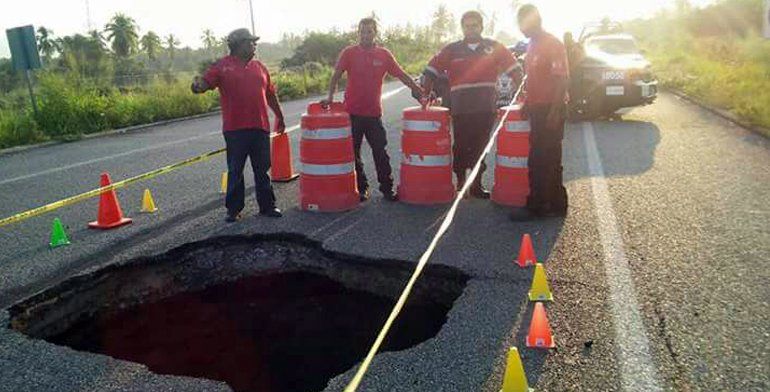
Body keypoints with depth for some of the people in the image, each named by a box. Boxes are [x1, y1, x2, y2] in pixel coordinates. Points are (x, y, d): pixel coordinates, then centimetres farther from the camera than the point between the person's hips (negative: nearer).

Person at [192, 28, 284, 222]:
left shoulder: (259, 67, 15)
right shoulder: (222, 66, 2)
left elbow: (270, 94, 21)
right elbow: (205, 83, -7)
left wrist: (279, 116, 24)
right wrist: (197, 86, -30)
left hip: (260, 126, 4)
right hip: (235, 128, -3)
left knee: (262, 169, 9)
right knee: (235, 171, 4)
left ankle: (267, 205, 18)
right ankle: (233, 209, 14)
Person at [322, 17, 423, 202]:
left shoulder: (384, 54, 4)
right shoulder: (348, 53, 0)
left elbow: (401, 75, 6)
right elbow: (336, 76, -5)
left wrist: (421, 92, 2)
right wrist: (330, 97, -20)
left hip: (374, 112, 1)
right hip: (352, 112, -1)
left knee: (380, 152, 4)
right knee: (354, 152, 6)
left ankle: (387, 188, 14)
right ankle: (361, 188, 19)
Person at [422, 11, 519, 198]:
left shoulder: (494, 47, 8)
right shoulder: (452, 50, 7)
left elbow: (513, 69, 9)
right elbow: (432, 70, 5)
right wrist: (426, 93, -4)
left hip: (486, 108, 1)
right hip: (461, 109, -1)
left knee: (481, 146, 8)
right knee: (461, 147, 3)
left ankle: (477, 185, 18)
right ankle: (460, 183, 17)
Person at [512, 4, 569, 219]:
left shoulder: (553, 44, -12)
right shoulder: (533, 45, 15)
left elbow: (562, 79, -18)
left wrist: (554, 111, -23)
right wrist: (527, 103, 16)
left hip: (550, 110, -9)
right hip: (537, 109, 9)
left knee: (541, 160, -6)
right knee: (549, 159, 13)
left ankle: (536, 206, 1)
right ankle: (555, 204, 21)